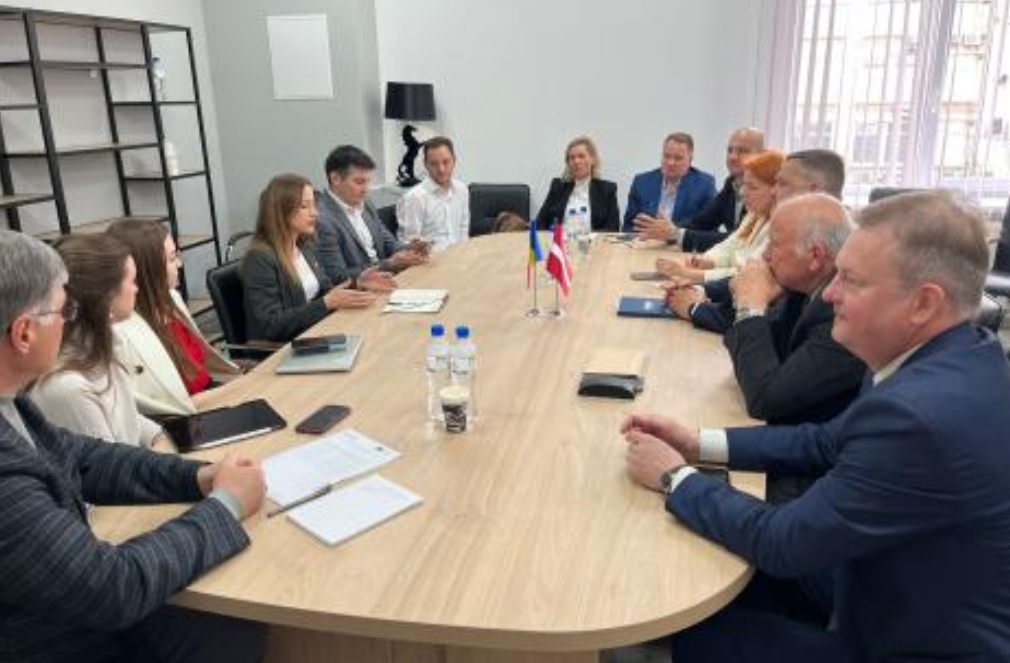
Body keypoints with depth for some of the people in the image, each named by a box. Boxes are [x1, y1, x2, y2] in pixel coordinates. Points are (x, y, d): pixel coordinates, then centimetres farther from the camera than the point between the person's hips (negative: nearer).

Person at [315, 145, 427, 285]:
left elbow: (389, 243, 17)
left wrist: (408, 249, -5)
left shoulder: (365, 206, 10)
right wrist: (389, 264, -21)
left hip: (384, 282, 8)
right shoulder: (321, 220, -16)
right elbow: (339, 277, -17)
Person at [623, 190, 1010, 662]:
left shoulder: (919, 415, -36)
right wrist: (699, 444, -2)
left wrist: (676, 477, -12)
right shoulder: (951, 357, -6)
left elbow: (781, 542, -26)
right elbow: (829, 442, 5)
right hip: (908, 588, 7)